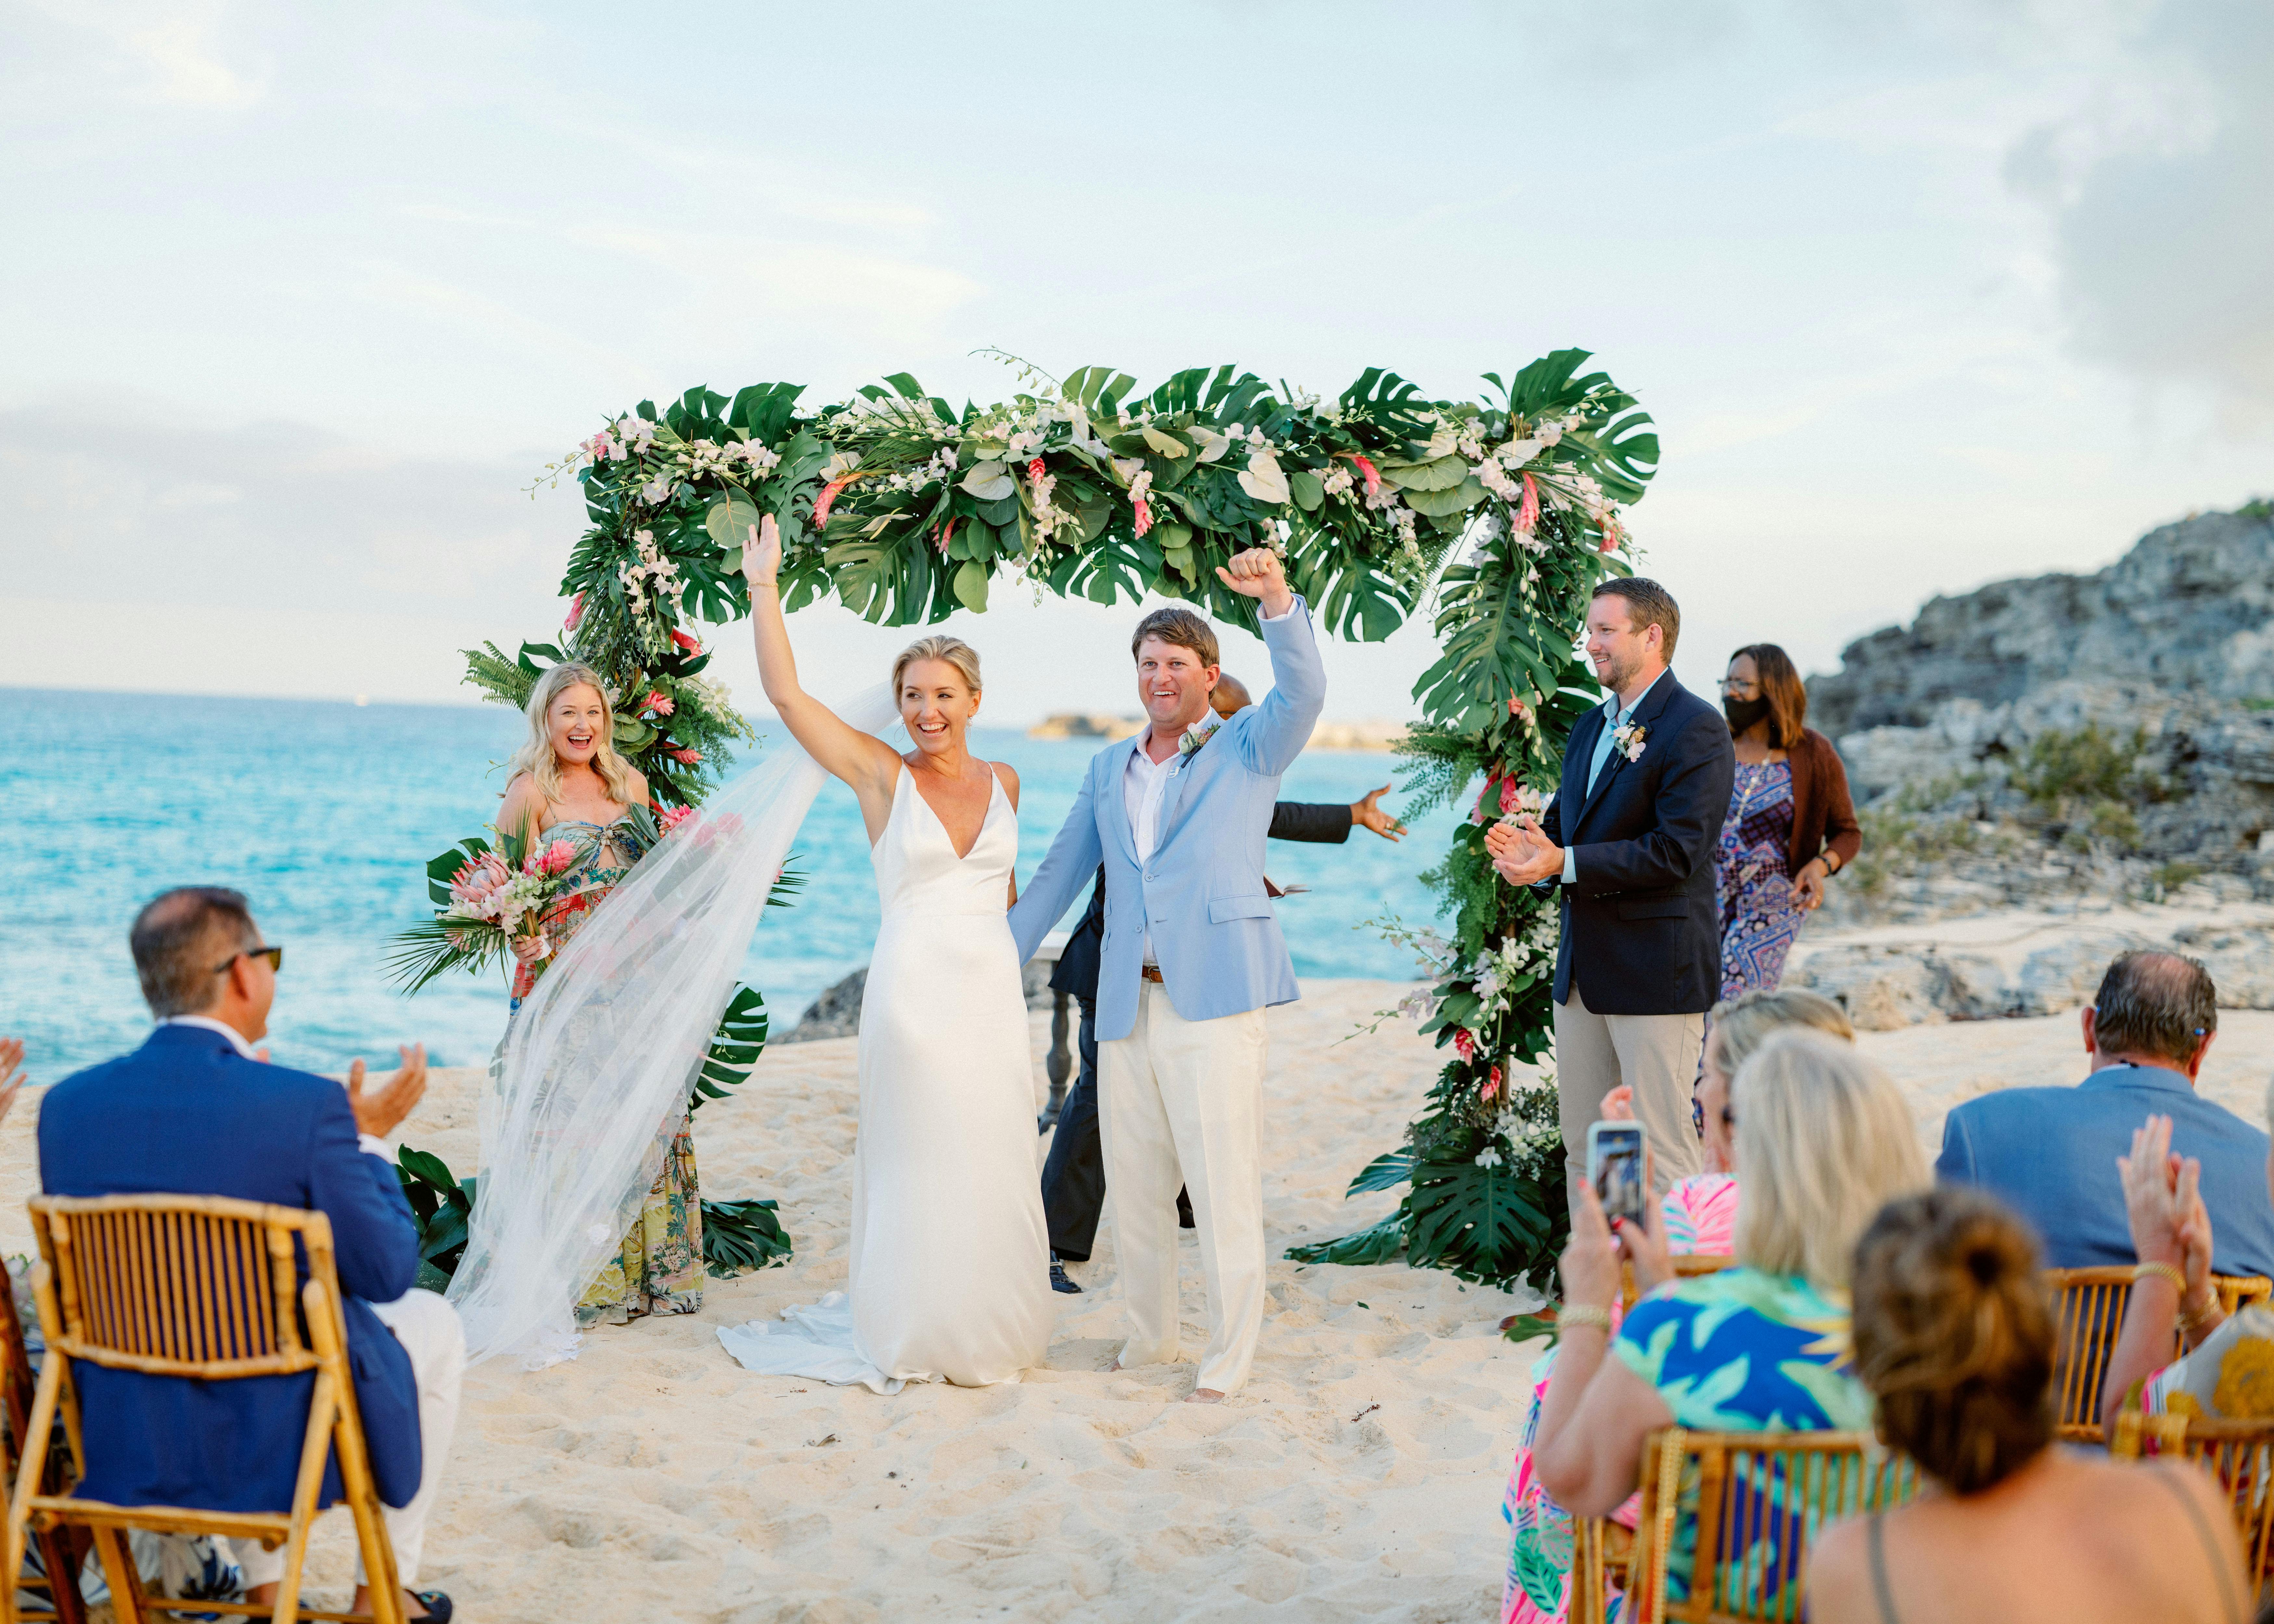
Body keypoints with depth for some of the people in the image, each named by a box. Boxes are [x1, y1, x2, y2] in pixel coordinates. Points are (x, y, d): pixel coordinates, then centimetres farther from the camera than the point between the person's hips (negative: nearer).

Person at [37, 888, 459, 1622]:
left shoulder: (68, 1103, -7)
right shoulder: (307, 1106, -21)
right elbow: (387, 1272, -13)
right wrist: (368, 1140, 2)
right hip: (281, 1438, -5)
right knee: (432, 1320, 25)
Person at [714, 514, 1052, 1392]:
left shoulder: (1003, 782, 10)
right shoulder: (881, 775, -3)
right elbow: (786, 694, -10)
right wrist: (763, 586, -10)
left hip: (994, 993, 4)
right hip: (914, 989, -4)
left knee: (994, 1169, 7)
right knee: (921, 1168, -1)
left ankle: (987, 1332, 21)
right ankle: (913, 1337, 12)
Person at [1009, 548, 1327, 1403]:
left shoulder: (1247, 748, 5)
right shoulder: (1108, 770, 18)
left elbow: (1303, 692, -15)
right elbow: (1059, 873, 22)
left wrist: (1277, 601, -31)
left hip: (1215, 997, -5)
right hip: (1127, 1004, 5)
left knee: (1223, 1186, -5)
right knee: (1133, 1186, 12)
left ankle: (1227, 1362, 3)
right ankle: (1150, 1338, 26)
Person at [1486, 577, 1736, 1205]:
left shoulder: (1696, 728, -11)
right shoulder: (1591, 727, 17)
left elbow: (1676, 852, -20)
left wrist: (1565, 864, -24)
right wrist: (1533, 843, -5)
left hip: (1656, 972, -9)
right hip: (1583, 968, 9)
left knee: (1662, 1157, -5)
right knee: (1583, 1150, 13)